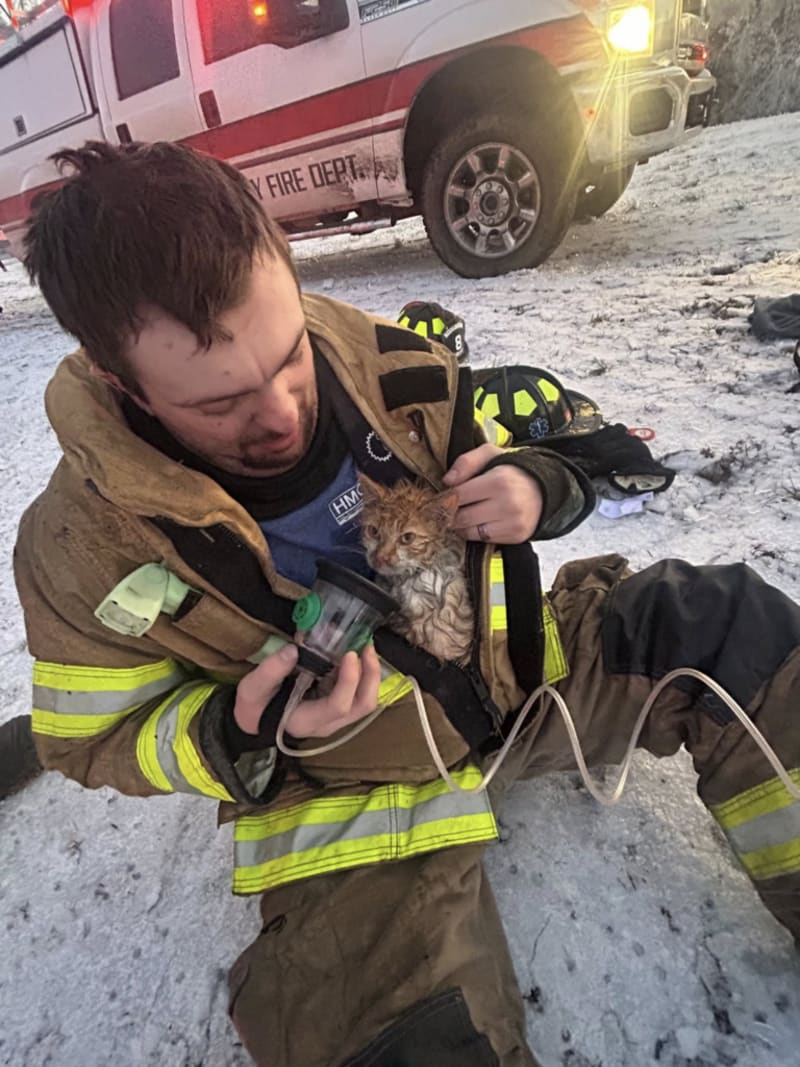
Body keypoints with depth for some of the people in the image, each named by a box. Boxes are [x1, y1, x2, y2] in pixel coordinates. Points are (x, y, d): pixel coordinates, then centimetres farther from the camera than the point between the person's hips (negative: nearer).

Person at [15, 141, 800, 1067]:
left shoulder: (383, 366, -11)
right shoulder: (84, 548, -17)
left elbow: (500, 461, 6)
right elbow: (94, 740, -4)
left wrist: (537, 488, -19)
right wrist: (238, 738, -25)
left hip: (516, 662, 4)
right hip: (347, 793, -2)